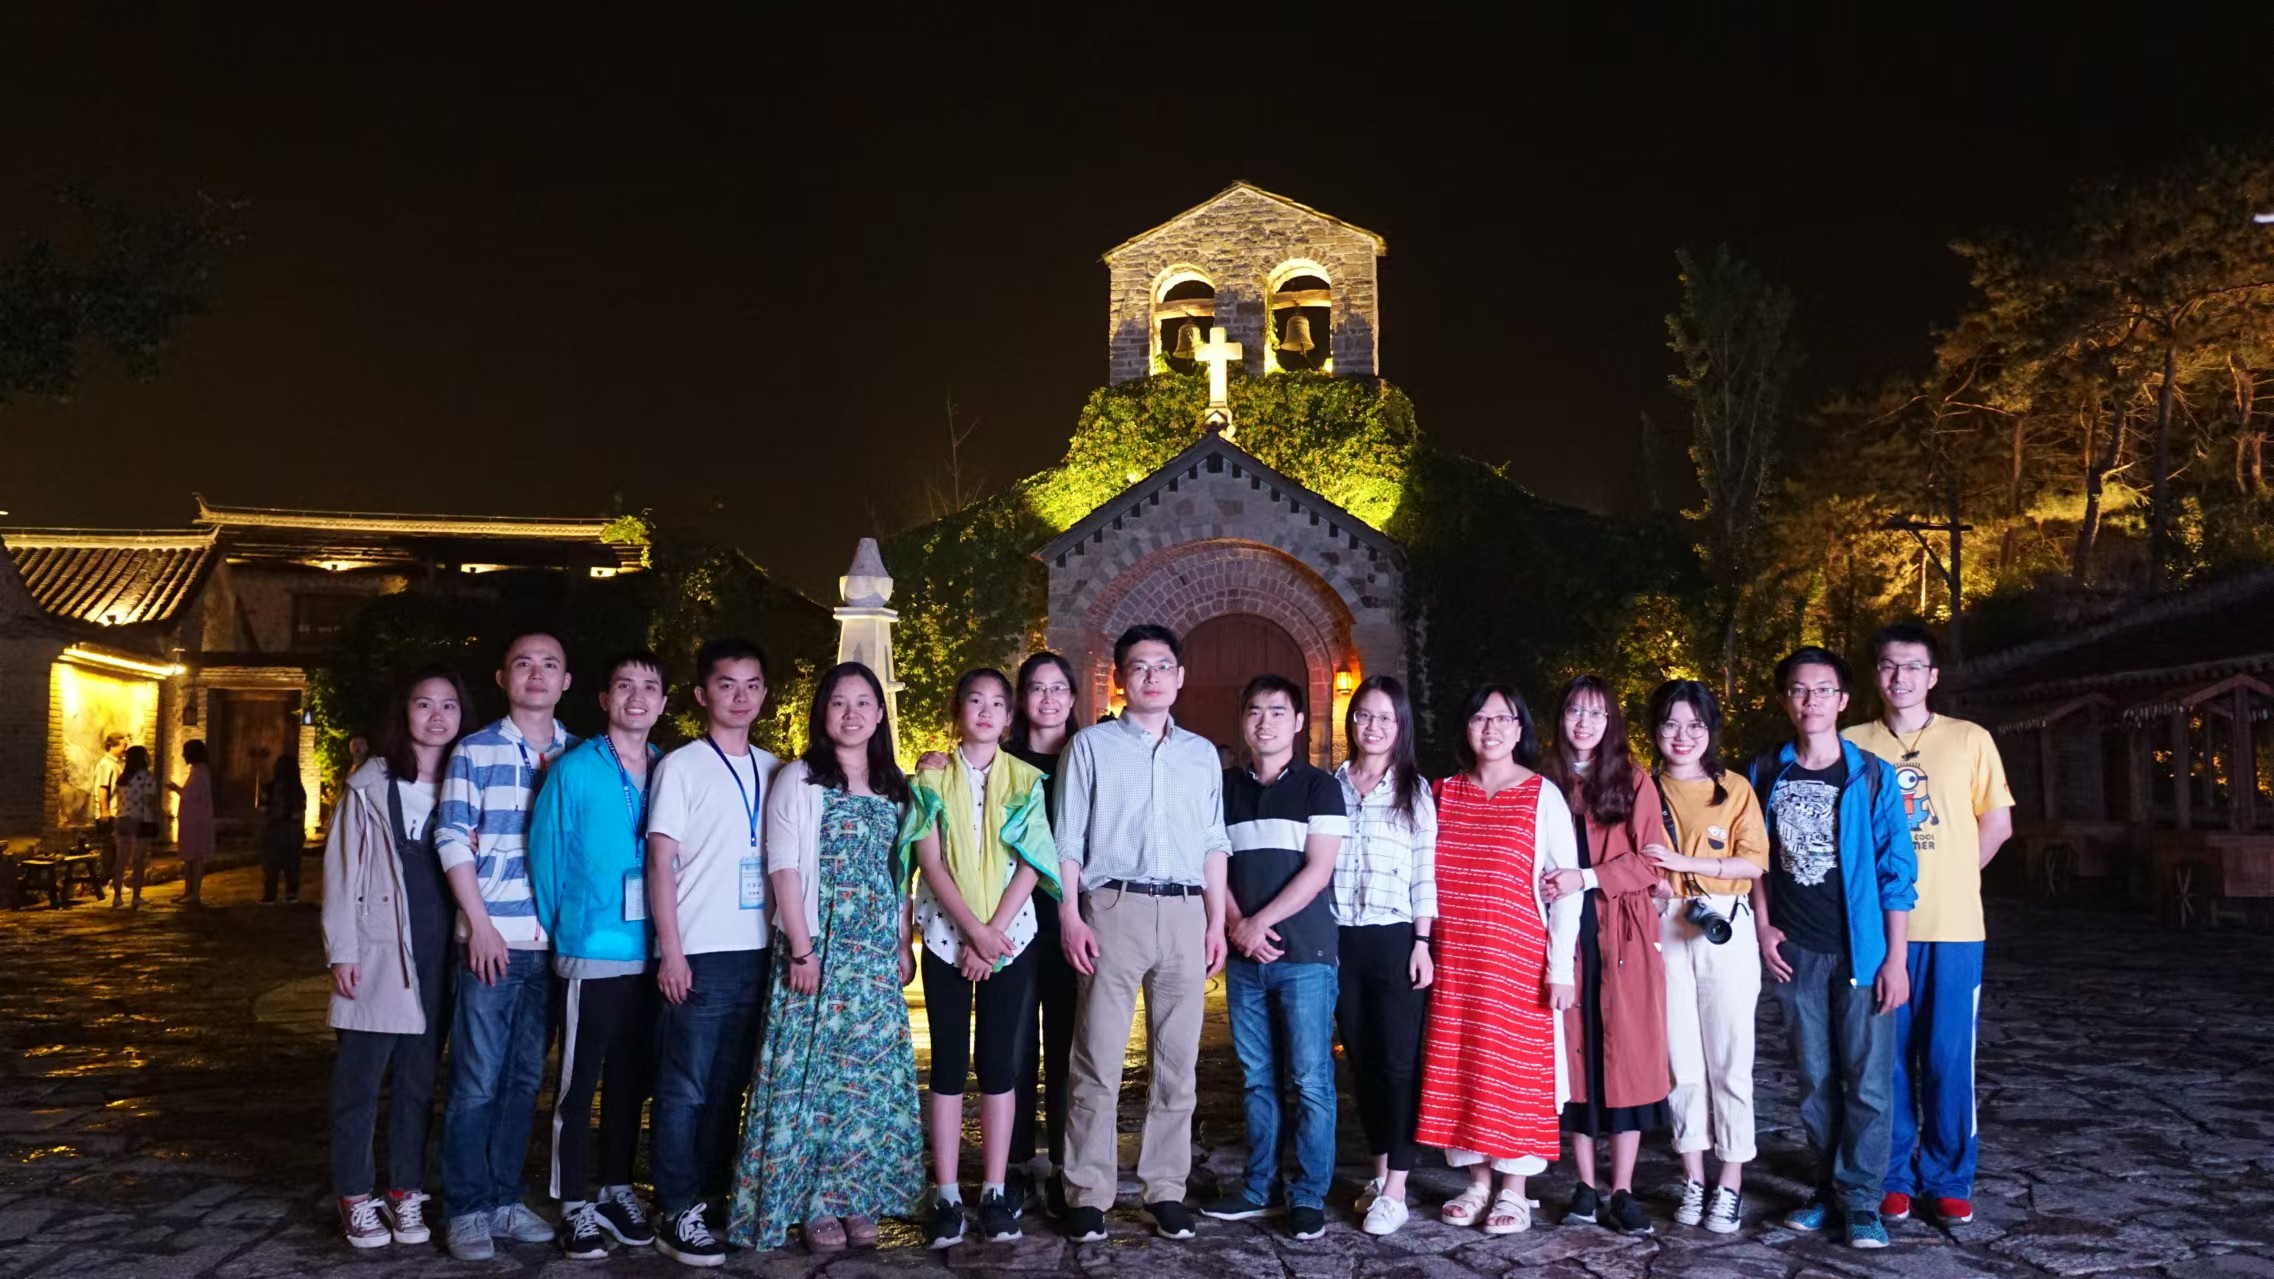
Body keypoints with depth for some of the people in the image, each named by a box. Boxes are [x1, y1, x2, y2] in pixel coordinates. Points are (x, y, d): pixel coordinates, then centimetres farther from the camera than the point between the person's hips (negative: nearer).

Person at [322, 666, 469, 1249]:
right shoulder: (371, 782, 0)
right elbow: (341, 869, -1)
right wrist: (341, 951, -6)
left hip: (439, 952, 3)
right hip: (380, 949, -3)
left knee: (419, 1078, 9)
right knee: (361, 1076, 1)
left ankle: (406, 1192, 17)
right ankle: (355, 1197, 11)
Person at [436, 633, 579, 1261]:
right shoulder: (474, 752, 1)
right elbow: (452, 841, -3)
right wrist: (481, 926, -10)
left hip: (556, 943, 3)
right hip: (492, 939, -3)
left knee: (525, 1078, 10)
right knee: (477, 1082, 0)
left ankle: (504, 1199, 21)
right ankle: (466, 1209, 12)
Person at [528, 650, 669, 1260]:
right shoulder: (573, 771, -7)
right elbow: (545, 854, -4)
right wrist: (561, 932, 1)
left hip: (651, 954, 4)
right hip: (592, 952, -4)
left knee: (630, 1080, 14)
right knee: (578, 1083, 4)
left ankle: (617, 1191, 27)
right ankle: (575, 1206, 14)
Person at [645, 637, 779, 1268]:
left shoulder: (775, 769, 12)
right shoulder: (681, 766, -2)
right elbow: (660, 862, -6)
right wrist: (670, 951, -12)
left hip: (759, 950, 5)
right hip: (700, 953, -5)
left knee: (730, 1085, 11)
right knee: (686, 1087, 0)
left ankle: (713, 1197, 21)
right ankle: (677, 1213, 8)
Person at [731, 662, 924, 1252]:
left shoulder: (893, 788, 12)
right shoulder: (799, 781, -3)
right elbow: (785, 869, -9)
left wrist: (903, 945, 8)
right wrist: (801, 950, -15)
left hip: (877, 953, 5)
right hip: (819, 949, -5)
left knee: (870, 1072, 7)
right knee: (814, 1071, -2)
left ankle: (855, 1195, 17)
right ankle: (812, 1202, 7)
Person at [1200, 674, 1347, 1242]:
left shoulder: (1319, 787, -1)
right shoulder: (1224, 787, 11)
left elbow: (1318, 869, -8)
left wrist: (1262, 922, -12)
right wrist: (1238, 926, -7)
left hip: (1305, 954, -4)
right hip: (1244, 958, 4)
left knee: (1310, 1080, -2)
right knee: (1258, 1079, 10)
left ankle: (1309, 1196, 7)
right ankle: (1261, 1187, 20)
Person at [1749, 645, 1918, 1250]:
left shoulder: (1872, 776, -5)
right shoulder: (1765, 774, 3)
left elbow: (1897, 873, -5)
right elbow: (1756, 857, 12)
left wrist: (1895, 957, -8)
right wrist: (1763, 928, 3)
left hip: (1862, 948, -2)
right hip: (1796, 951, 3)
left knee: (1867, 1081, -1)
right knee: (1814, 1080, 10)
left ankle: (1861, 1201, 10)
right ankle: (1828, 1190, 22)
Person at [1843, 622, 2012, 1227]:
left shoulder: (1970, 740, 3)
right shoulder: (1853, 745, 4)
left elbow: (1997, 823, 8)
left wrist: (1951, 879, 7)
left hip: (1953, 927, 0)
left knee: (1949, 1060, 4)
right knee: (1888, 1059, 6)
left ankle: (1948, 1180, 19)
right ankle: (1894, 1178, 19)